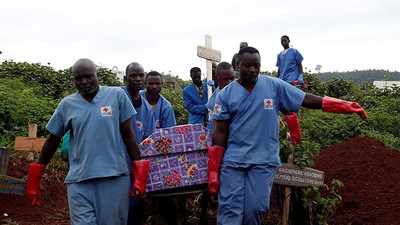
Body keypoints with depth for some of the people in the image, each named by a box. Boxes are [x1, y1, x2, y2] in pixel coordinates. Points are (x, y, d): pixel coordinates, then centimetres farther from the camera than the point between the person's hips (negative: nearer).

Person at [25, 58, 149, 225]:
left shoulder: (117, 95, 3)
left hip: (115, 178, -1)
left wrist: (139, 175, -2)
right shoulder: (67, 104, 8)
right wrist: (34, 180, 16)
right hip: (79, 182, 1)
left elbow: (128, 135, 4)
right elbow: (52, 141, 16)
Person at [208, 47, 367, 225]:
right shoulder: (226, 94, 0)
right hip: (233, 161, 0)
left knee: (255, 209, 4)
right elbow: (220, 133, 0)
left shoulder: (275, 86, 0)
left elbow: (307, 100, -1)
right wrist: (213, 171, -4)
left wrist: (346, 106, -7)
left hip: (264, 160, 0)